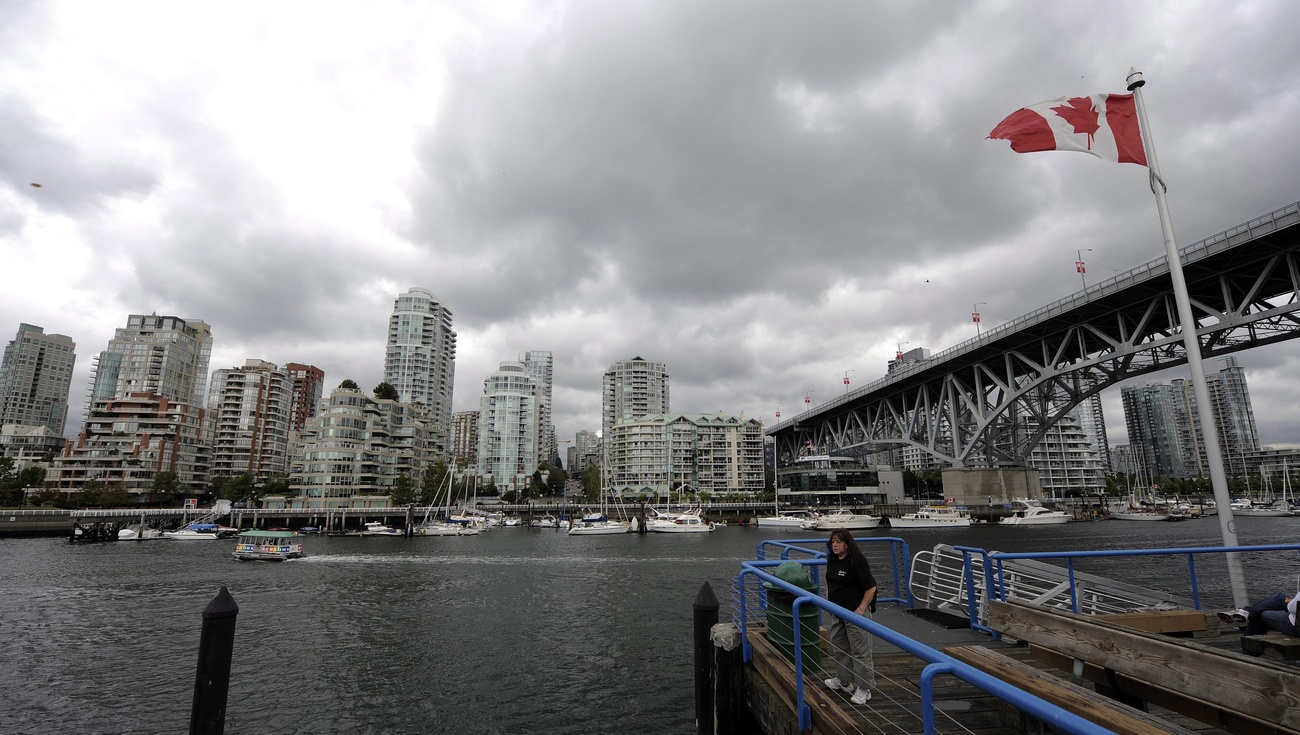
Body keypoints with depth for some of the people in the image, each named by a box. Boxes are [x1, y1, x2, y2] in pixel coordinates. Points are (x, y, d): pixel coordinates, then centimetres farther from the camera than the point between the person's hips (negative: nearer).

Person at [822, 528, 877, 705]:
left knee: (860, 651, 1)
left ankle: (864, 689, 12)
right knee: (838, 648, 18)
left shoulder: (857, 562, -20)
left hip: (855, 613, -8)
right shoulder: (832, 561, 4)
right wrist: (828, 600, 12)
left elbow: (871, 588, -19)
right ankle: (844, 681, 34)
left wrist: (861, 609, -18)